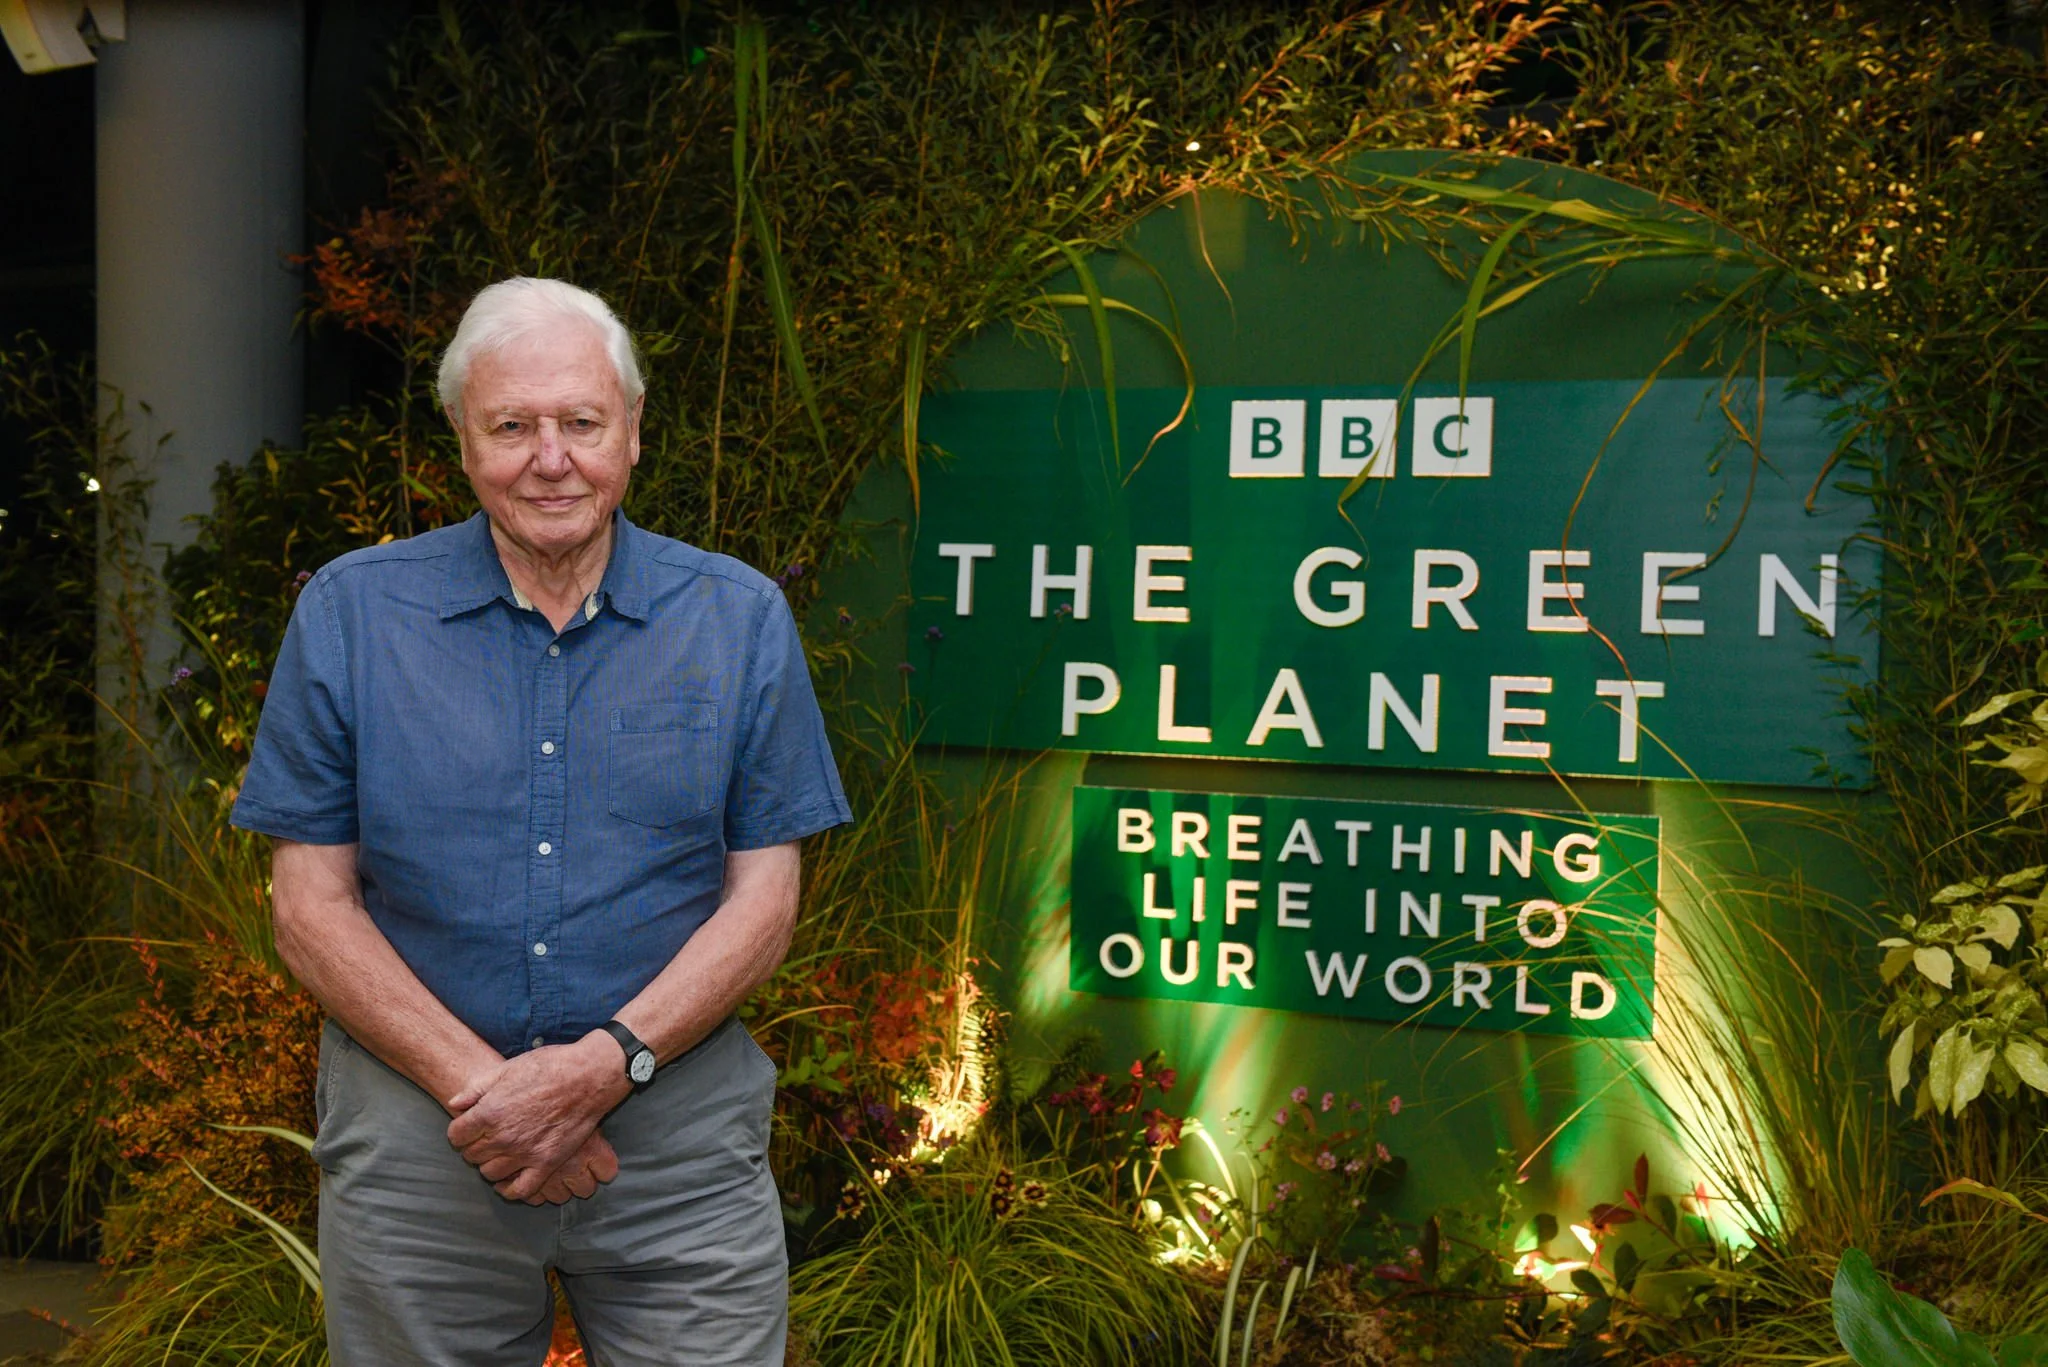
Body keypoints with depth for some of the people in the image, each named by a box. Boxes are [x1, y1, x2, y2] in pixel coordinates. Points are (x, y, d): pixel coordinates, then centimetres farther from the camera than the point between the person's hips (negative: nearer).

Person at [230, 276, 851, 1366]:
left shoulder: (740, 619, 1)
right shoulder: (348, 613, 1)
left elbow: (764, 895, -1)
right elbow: (310, 906, -1)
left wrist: (605, 1066, -14)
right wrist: (477, 1084, -12)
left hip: (679, 1139, 0)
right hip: (417, 1134, 1)